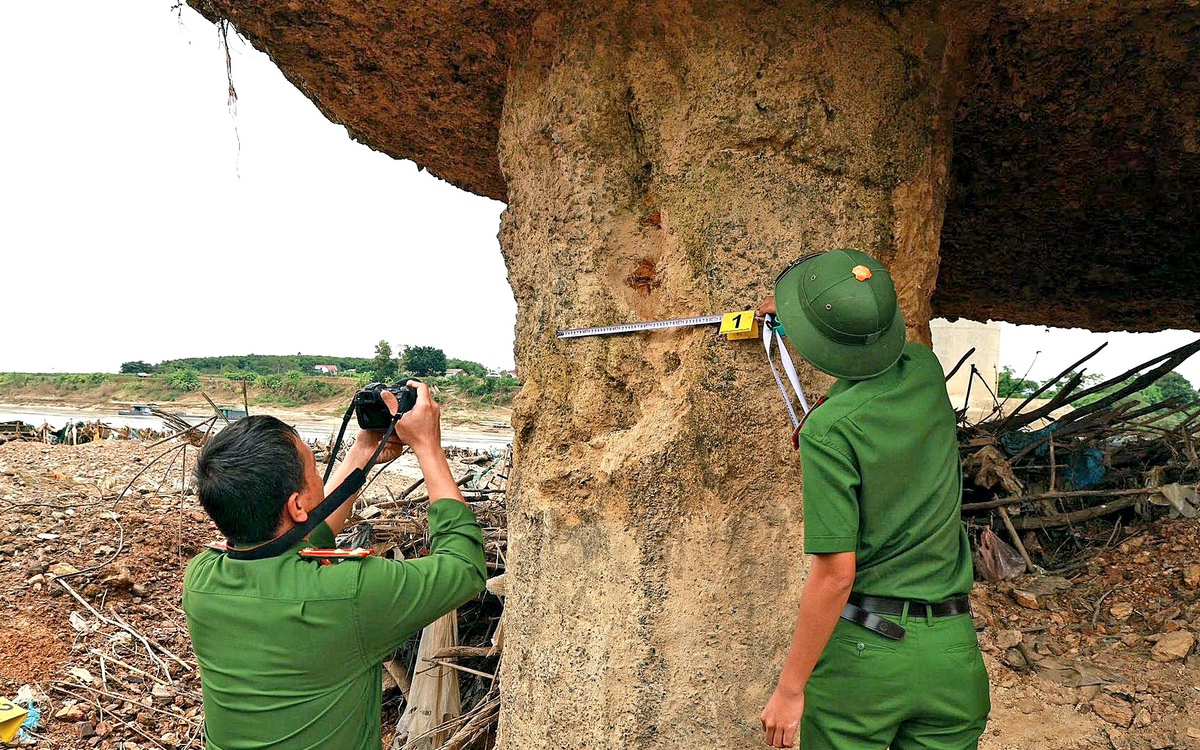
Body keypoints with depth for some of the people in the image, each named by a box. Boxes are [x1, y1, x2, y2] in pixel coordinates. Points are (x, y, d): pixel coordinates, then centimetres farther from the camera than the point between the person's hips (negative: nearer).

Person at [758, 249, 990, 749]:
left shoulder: (829, 429, -19)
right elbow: (875, 352, 25)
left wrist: (790, 688, -9)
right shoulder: (926, 372, -1)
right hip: (952, 651, 6)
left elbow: (835, 574, -19)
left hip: (861, 650, -6)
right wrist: (792, 320, 39)